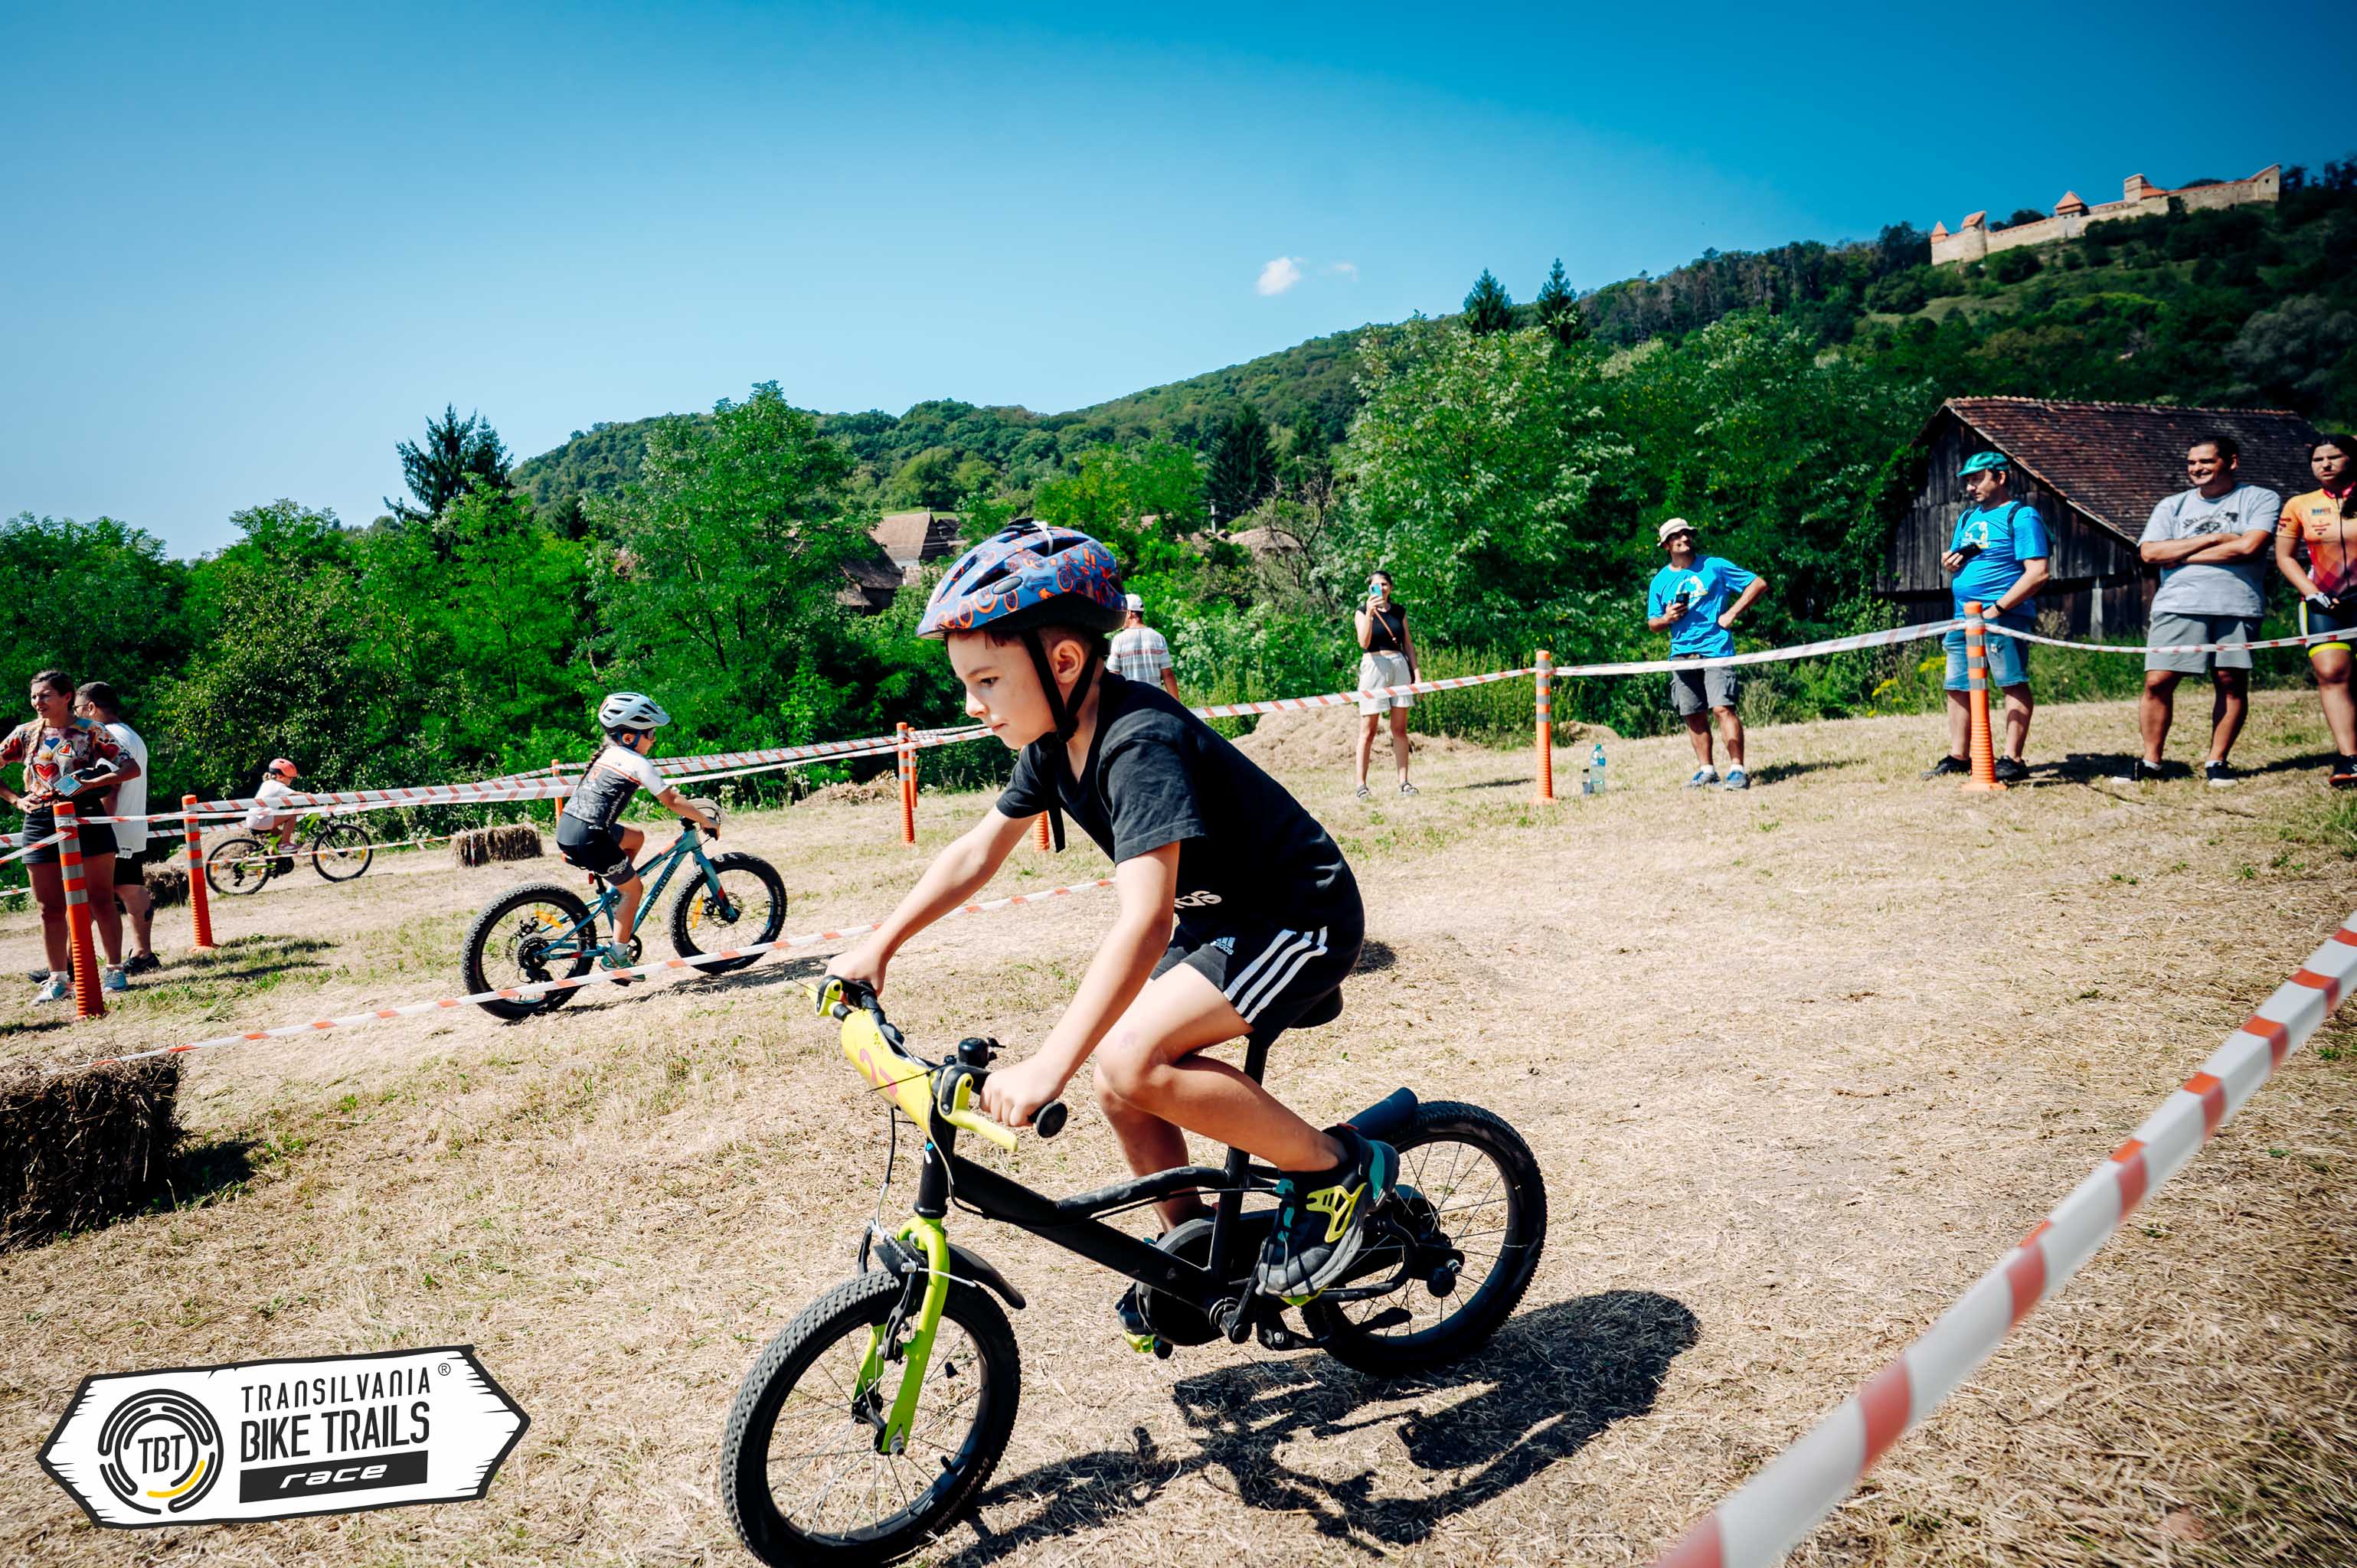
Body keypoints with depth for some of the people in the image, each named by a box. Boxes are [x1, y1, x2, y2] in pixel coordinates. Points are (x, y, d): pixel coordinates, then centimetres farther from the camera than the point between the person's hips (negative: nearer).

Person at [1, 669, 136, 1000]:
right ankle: (58, 978, 12)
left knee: (101, 899, 0)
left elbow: (132, 768, -5)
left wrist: (93, 783, -17)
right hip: (41, 823, 3)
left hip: (85, 818, -3)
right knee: (51, 907, 5)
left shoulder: (91, 731, 0)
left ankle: (114, 970, 7)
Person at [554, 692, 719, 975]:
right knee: (635, 888, 9)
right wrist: (706, 820, 2)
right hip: (588, 839, -8)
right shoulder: (637, 763, -9)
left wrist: (688, 808, 30)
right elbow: (671, 801, -9)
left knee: (636, 837, 28)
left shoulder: (610, 754, 16)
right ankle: (617, 957, 11)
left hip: (566, 826, 8)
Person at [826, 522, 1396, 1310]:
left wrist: (1047, 1065, -46)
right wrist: (877, 946, 5)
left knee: (1131, 1059, -22)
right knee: (1117, 1082, 1)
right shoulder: (1055, 740, -3)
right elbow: (977, 850, 9)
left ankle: (1338, 1169, -6)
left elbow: (1143, 921, -41)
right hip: (1219, 916, 9)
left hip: (1301, 918, -9)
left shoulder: (1140, 743, -31)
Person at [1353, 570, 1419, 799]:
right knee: (1368, 730, -5)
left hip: (1399, 666, 4)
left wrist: (1416, 672, 7)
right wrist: (1370, 613, -21)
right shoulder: (1363, 611, 1)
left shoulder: (1399, 611, 13)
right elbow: (1363, 643, -13)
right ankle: (1361, 784, -3)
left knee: (1400, 728, 4)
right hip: (1374, 666, -4)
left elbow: (1408, 643, 15)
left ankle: (1403, 782, 6)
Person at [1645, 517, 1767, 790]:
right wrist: (1667, 619, -6)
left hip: (1716, 649, -4)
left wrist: (1731, 614, -4)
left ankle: (1737, 769, -13)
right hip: (1681, 653, 4)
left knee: (1723, 708, -14)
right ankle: (1705, 770, 15)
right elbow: (1652, 623, 18)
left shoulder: (1714, 566, 4)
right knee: (1694, 716, 5)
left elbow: (1759, 584, 6)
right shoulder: (1660, 580, 12)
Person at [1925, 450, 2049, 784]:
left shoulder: (2021, 517, -6)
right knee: (1958, 687, 9)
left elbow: (2038, 572, -14)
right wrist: (1950, 560, 6)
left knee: (2013, 684, -6)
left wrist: (1997, 609, -19)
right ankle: (1959, 757, 17)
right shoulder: (1968, 518, 19)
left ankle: (2012, 759, -5)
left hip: (2003, 616, -8)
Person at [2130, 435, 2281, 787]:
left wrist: (2181, 555, -3)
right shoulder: (2172, 506, 16)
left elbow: (2249, 546, -9)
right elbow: (2150, 552, 2)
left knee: (2232, 682, -1)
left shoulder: (2261, 499, 8)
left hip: (2236, 606, -1)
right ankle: (2150, 762, 4)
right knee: (2158, 682, -7)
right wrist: (2212, 538, -3)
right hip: (2178, 604, 1)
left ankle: (2216, 763, 10)